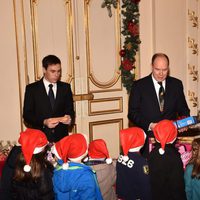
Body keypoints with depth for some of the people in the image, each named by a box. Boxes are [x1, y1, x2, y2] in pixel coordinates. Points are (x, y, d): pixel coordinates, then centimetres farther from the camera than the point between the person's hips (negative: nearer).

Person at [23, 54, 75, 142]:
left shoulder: (65, 87, 9)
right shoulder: (31, 89, 1)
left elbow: (70, 110, 10)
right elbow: (26, 114, -2)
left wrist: (69, 118, -13)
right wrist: (44, 122, -17)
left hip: (62, 136, 2)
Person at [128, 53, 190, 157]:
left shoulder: (176, 84, 8)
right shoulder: (139, 85, 0)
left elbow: (183, 109, 14)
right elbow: (132, 113, -2)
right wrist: (149, 125, -16)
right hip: (148, 138, -2)